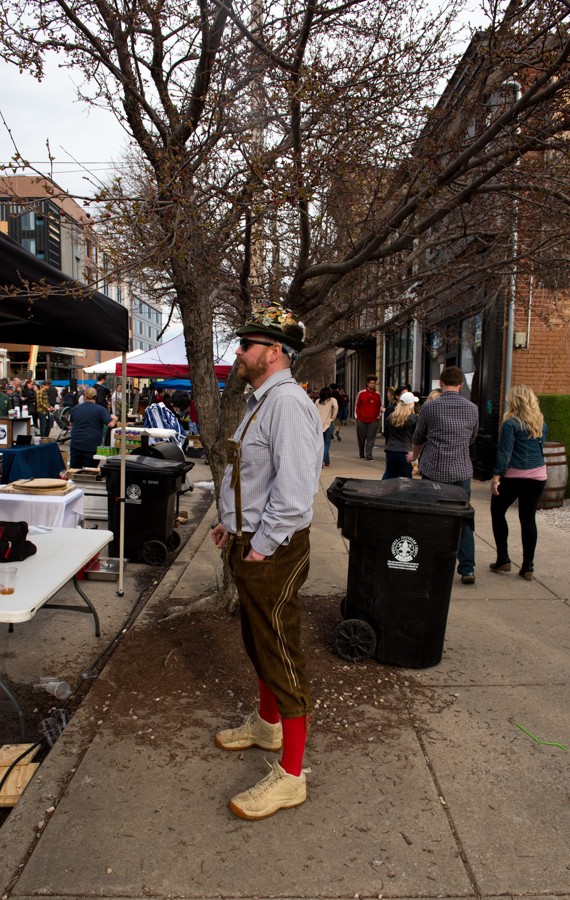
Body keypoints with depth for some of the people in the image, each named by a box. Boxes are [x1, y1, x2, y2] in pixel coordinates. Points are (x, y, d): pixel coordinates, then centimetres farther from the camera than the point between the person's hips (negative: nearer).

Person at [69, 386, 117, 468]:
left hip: (75, 444, 4)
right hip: (92, 446, -4)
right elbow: (110, 424, -14)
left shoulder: (75, 408, 7)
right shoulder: (100, 409, -6)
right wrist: (113, 418, 7)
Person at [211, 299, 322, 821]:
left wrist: (261, 546, -20)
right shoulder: (262, 400, 13)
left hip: (274, 551, -10)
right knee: (258, 644, 25)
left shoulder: (287, 402, -21)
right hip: (251, 543, 10)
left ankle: (290, 777, 18)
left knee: (282, 657, 2)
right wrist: (235, 525, 16)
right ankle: (267, 724, 48)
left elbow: (293, 490, -27)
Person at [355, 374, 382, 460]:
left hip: (373, 421, 1)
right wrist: (357, 417, 2)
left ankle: (369, 455, -1)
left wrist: (378, 417, 6)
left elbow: (380, 407, 14)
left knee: (371, 439, -3)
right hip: (361, 420, -1)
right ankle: (362, 455, 21)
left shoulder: (378, 395, 6)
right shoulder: (361, 393, 0)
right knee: (361, 438, 6)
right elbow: (357, 406, 5)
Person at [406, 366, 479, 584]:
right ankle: (467, 569, 7)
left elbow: (418, 438, 7)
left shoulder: (429, 408, -6)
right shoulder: (472, 409, 2)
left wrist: (413, 455, 28)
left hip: (433, 470, -2)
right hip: (462, 471, 2)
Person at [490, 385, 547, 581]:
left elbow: (505, 452, -16)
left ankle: (503, 559, 12)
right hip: (538, 475, 5)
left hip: (514, 476, -5)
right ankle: (528, 567, 10)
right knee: (528, 518, 9)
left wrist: (496, 476, -15)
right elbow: (541, 447, 18)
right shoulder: (541, 423, 8)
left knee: (497, 512, 12)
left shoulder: (511, 423, -11)